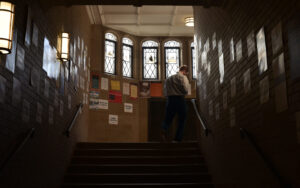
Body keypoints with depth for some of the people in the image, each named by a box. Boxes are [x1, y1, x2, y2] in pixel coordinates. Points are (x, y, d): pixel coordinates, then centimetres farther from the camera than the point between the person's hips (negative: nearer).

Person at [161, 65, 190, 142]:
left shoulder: (168, 79, 18)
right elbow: (185, 89, -14)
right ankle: (177, 139, 4)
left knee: (168, 119, 6)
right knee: (181, 120, 7)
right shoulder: (183, 77, -2)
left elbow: (165, 91, 17)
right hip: (179, 99, -4)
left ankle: (164, 131, -25)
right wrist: (182, 94, 5)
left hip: (170, 99, 5)